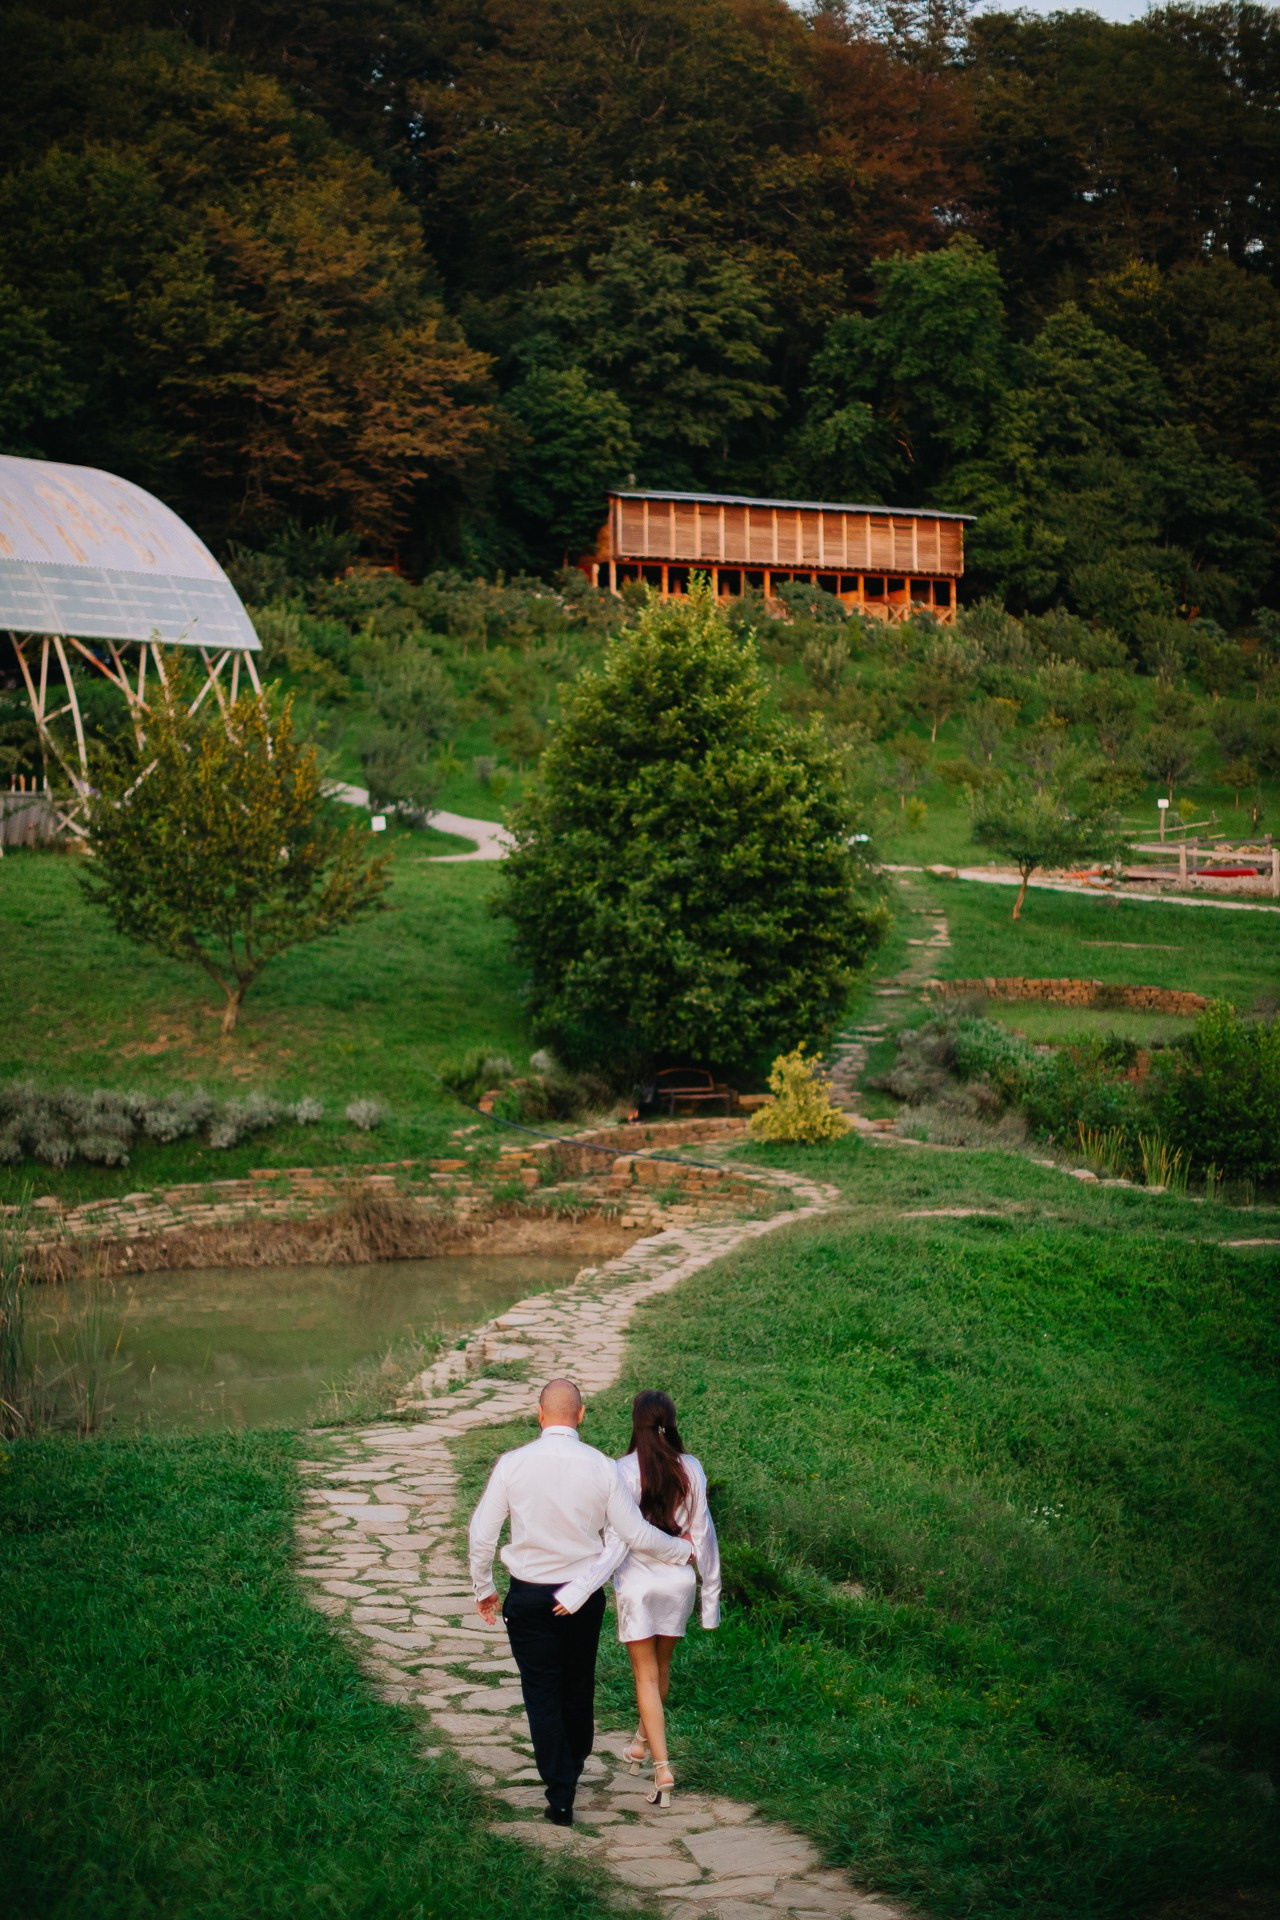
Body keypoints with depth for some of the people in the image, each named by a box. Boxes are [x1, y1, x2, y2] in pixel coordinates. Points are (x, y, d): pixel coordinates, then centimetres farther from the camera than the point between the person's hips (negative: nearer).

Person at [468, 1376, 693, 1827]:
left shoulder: (512, 1464, -10)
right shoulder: (601, 1468, -9)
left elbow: (482, 1533, -7)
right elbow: (636, 1533, -5)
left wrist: (483, 1589, 9)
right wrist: (682, 1550, 13)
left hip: (529, 1597, -2)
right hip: (585, 1597, 2)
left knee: (542, 1694, 7)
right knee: (579, 1688, 21)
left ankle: (560, 1797, 4)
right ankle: (574, 1768, 41)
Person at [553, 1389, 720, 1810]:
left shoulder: (626, 1471, -16)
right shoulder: (690, 1469, -6)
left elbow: (617, 1543, -20)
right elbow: (703, 1534, 0)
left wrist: (579, 1590, -19)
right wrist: (711, 1592, 9)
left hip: (636, 1583, -3)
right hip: (678, 1581, 4)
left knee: (646, 1675, 5)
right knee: (661, 1666, 22)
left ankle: (662, 1769, -3)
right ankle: (642, 1742, 42)